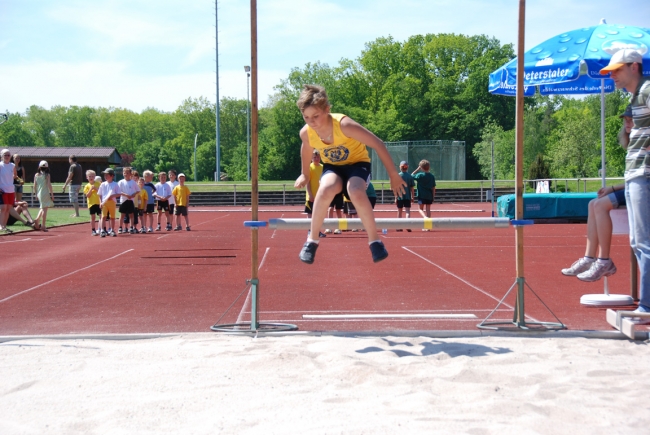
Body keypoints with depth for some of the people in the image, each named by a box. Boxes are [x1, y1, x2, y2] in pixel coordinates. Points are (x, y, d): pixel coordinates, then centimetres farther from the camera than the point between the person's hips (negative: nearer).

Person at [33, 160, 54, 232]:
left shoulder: (36, 175, 6)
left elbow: (35, 185, 8)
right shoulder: (47, 175, -8)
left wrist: (36, 194, 18)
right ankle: (43, 225, -3)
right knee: (44, 209, -2)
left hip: (39, 194, 5)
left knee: (43, 208, 22)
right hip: (45, 193, -5)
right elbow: (49, 185, -12)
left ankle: (37, 219, 7)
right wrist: (52, 194, -7)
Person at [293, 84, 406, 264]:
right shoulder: (306, 133, -19)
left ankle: (374, 240, -17)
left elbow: (378, 144, -26)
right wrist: (305, 175, 21)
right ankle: (312, 240, -16)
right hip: (332, 166, 3)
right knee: (325, 190, -33)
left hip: (357, 163, -3)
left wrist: (393, 175, -22)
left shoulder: (344, 125, -32)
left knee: (356, 193, -37)